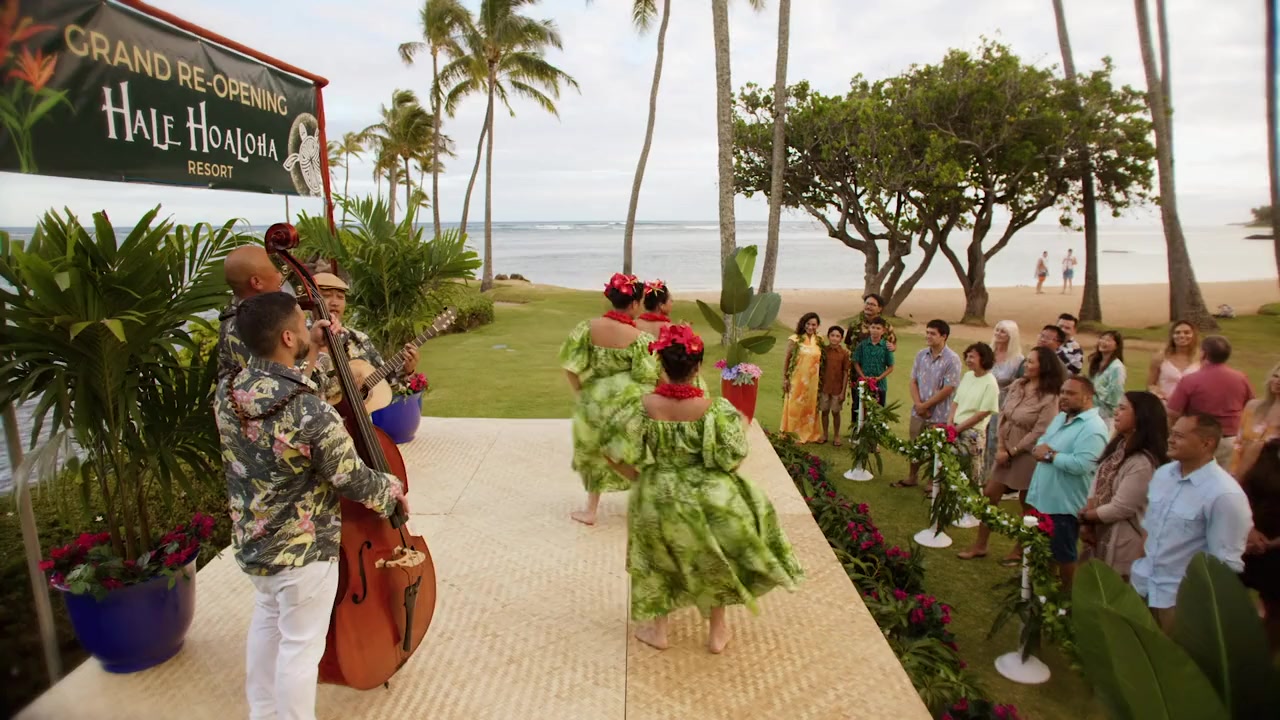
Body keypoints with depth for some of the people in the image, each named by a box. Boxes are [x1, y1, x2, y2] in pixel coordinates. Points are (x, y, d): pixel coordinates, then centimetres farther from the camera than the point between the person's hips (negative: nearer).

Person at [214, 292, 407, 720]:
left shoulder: (227, 392, -8)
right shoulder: (313, 412, -30)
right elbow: (354, 481, -20)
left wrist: (310, 350, 14)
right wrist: (392, 489, -1)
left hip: (251, 540, 9)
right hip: (304, 549, -8)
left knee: (268, 618, 29)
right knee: (301, 645, 9)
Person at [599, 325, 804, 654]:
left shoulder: (641, 404, -18)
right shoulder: (715, 409, -21)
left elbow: (615, 451, -14)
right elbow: (731, 460, -15)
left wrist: (639, 474, 3)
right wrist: (742, 428, 3)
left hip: (657, 499, 1)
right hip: (708, 499, 0)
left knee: (658, 560, 27)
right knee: (715, 558, 26)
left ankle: (658, 629, 40)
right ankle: (718, 631, 39)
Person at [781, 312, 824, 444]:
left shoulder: (819, 341, 5)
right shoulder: (795, 340, -7)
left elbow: (821, 361, 11)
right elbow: (786, 360, -4)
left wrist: (821, 380, 10)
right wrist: (785, 378, -7)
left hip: (812, 381, 4)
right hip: (796, 380, -4)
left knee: (810, 407, 12)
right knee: (794, 407, 3)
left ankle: (809, 434, 25)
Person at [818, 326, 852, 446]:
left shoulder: (844, 353, -7)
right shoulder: (824, 351, -3)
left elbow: (846, 373, -5)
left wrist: (843, 391, -7)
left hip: (837, 388, -2)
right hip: (824, 387, 2)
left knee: (836, 412, 8)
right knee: (824, 411, 11)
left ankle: (836, 436, 22)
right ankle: (824, 434, 24)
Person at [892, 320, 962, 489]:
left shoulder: (952, 359, -14)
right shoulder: (921, 355, 2)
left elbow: (948, 389, -16)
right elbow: (913, 381, 6)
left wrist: (926, 405, -13)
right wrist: (918, 403, -8)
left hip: (939, 415, -5)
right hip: (918, 412, 5)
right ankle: (912, 478, 33)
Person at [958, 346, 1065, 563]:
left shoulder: (1049, 398, -16)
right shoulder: (1017, 385, 2)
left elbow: (1038, 433, -18)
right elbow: (1003, 415, 3)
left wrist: (1011, 452, -16)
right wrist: (1000, 446, -5)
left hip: (1027, 455, -6)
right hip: (1006, 451, 6)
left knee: (1027, 505, 10)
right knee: (989, 494, 8)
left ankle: (1020, 551, 26)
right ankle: (980, 545, 19)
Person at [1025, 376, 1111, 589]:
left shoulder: (1093, 428, -19)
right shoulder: (1061, 418, 11)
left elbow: (1081, 464, -30)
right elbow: (1040, 445, 13)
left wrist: (1050, 455, -19)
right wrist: (1039, 449, -10)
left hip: (1064, 504, -9)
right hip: (1042, 498, 9)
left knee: (1064, 554, 9)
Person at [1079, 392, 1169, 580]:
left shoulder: (1142, 463, -23)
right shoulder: (1118, 447, 7)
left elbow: (1119, 509, -21)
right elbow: (1097, 488, 7)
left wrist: (1084, 516, -6)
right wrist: (1086, 523, -6)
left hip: (1122, 547, -8)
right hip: (1100, 538, 8)